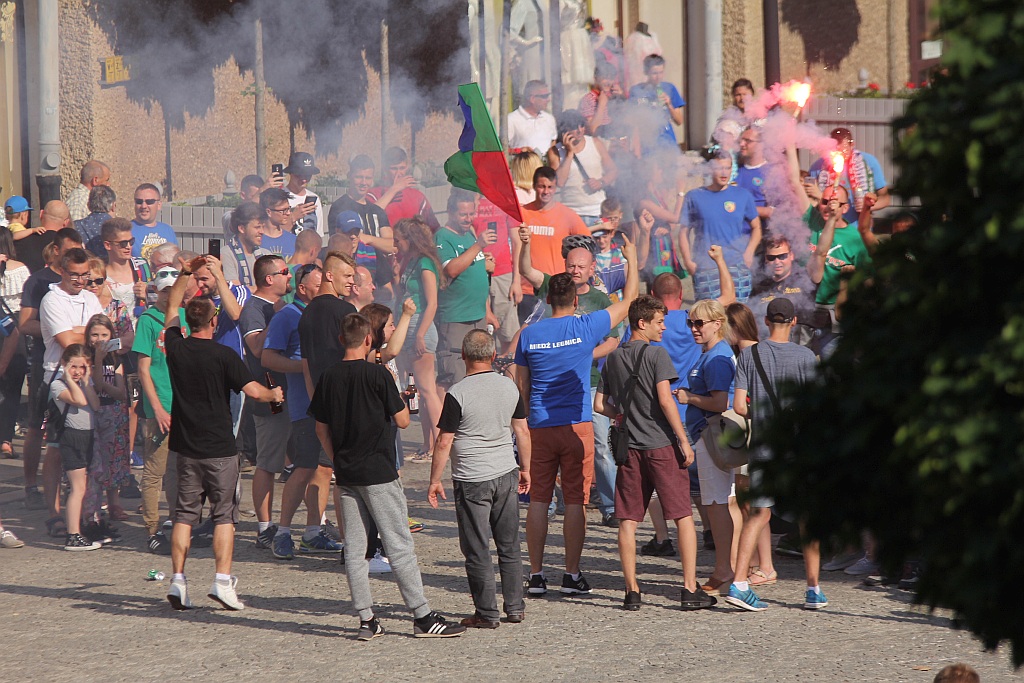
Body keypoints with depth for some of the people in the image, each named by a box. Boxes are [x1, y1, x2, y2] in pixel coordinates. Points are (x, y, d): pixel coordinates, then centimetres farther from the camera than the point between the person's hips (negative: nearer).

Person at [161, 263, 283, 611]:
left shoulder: (176, 348, 0)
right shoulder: (224, 356, -13)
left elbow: (172, 304, 17)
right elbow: (254, 391, -17)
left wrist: (187, 272, 22)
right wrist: (275, 394, 4)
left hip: (185, 445, 4)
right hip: (219, 447, -4)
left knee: (184, 513, 9)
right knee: (224, 514, 2)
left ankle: (178, 580, 3)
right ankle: (222, 580, -8)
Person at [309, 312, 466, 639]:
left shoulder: (328, 377, 4)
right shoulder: (377, 374, -11)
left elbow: (321, 428, 10)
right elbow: (403, 421, -7)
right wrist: (398, 396, 10)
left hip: (346, 475, 5)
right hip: (379, 473, -5)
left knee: (354, 549, 7)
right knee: (399, 545, -2)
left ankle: (366, 619, 7)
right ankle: (423, 617, 0)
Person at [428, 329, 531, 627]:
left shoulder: (458, 394, -14)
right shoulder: (509, 387, 1)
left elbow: (444, 441, -13)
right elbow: (523, 431, 9)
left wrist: (435, 480, -3)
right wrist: (525, 468, 21)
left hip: (472, 480, -5)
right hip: (506, 474, 5)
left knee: (477, 551, 2)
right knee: (509, 547, 14)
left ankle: (487, 613, 5)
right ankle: (515, 607, 19)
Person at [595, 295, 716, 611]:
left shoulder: (613, 358, 10)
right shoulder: (656, 354, -7)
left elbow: (600, 404, 13)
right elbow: (665, 400, -14)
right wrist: (684, 441, -11)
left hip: (630, 447, 5)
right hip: (662, 444, -5)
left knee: (628, 520, 6)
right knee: (684, 517, 2)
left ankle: (632, 591, 3)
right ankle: (690, 590, -1)